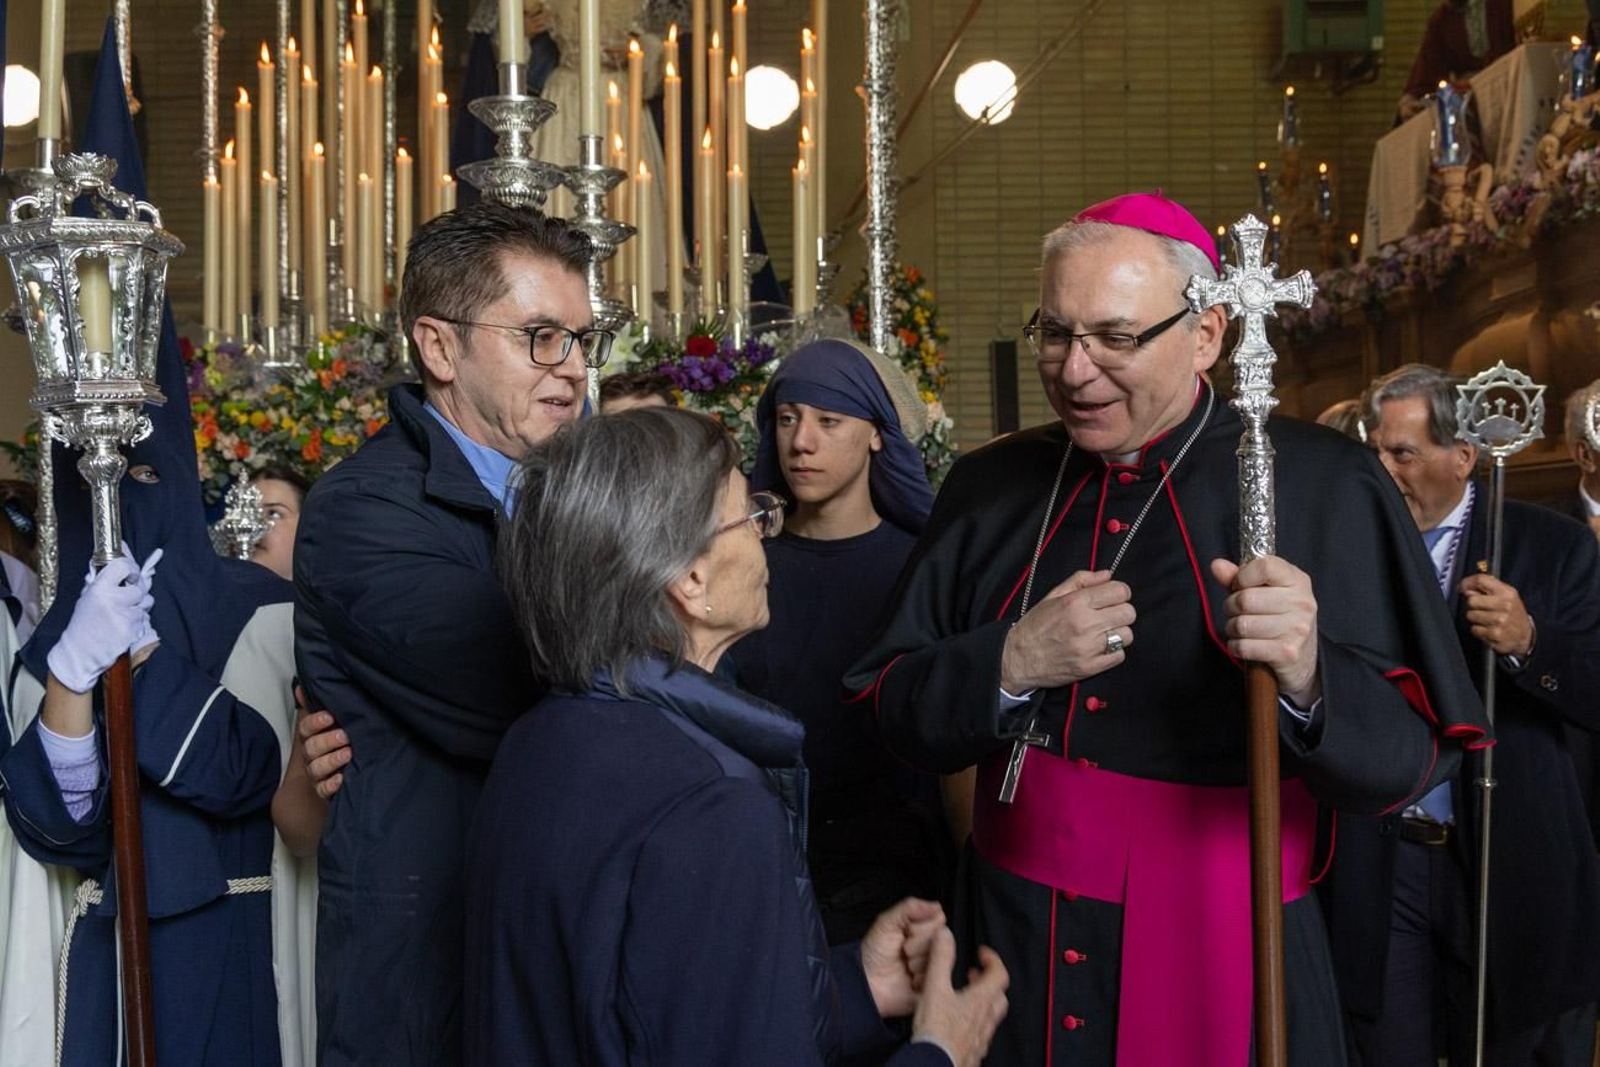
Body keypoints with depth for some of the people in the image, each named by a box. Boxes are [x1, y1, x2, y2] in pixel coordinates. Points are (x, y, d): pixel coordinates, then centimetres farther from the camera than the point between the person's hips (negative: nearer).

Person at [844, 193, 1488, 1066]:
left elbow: (1411, 754, -12)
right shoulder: (988, 488, 1)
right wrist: (1012, 666, -17)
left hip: (1224, 961, -3)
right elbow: (895, 714, 1)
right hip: (1015, 946, 3)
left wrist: (1309, 681, -32)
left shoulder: (1320, 487, -10)